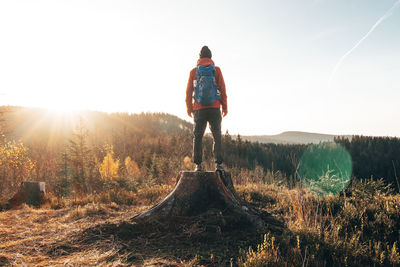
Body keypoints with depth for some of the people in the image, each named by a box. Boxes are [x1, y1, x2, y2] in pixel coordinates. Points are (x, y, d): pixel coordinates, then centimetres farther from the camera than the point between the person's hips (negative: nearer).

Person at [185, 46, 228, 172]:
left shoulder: (193, 71, 6)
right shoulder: (216, 70, 3)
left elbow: (189, 91, 6)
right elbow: (222, 89, 2)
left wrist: (189, 108, 14)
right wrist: (225, 107, 8)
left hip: (199, 109, 1)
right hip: (214, 108, -1)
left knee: (197, 136, 8)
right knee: (217, 136, 5)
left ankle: (198, 164, 4)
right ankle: (219, 164, 0)